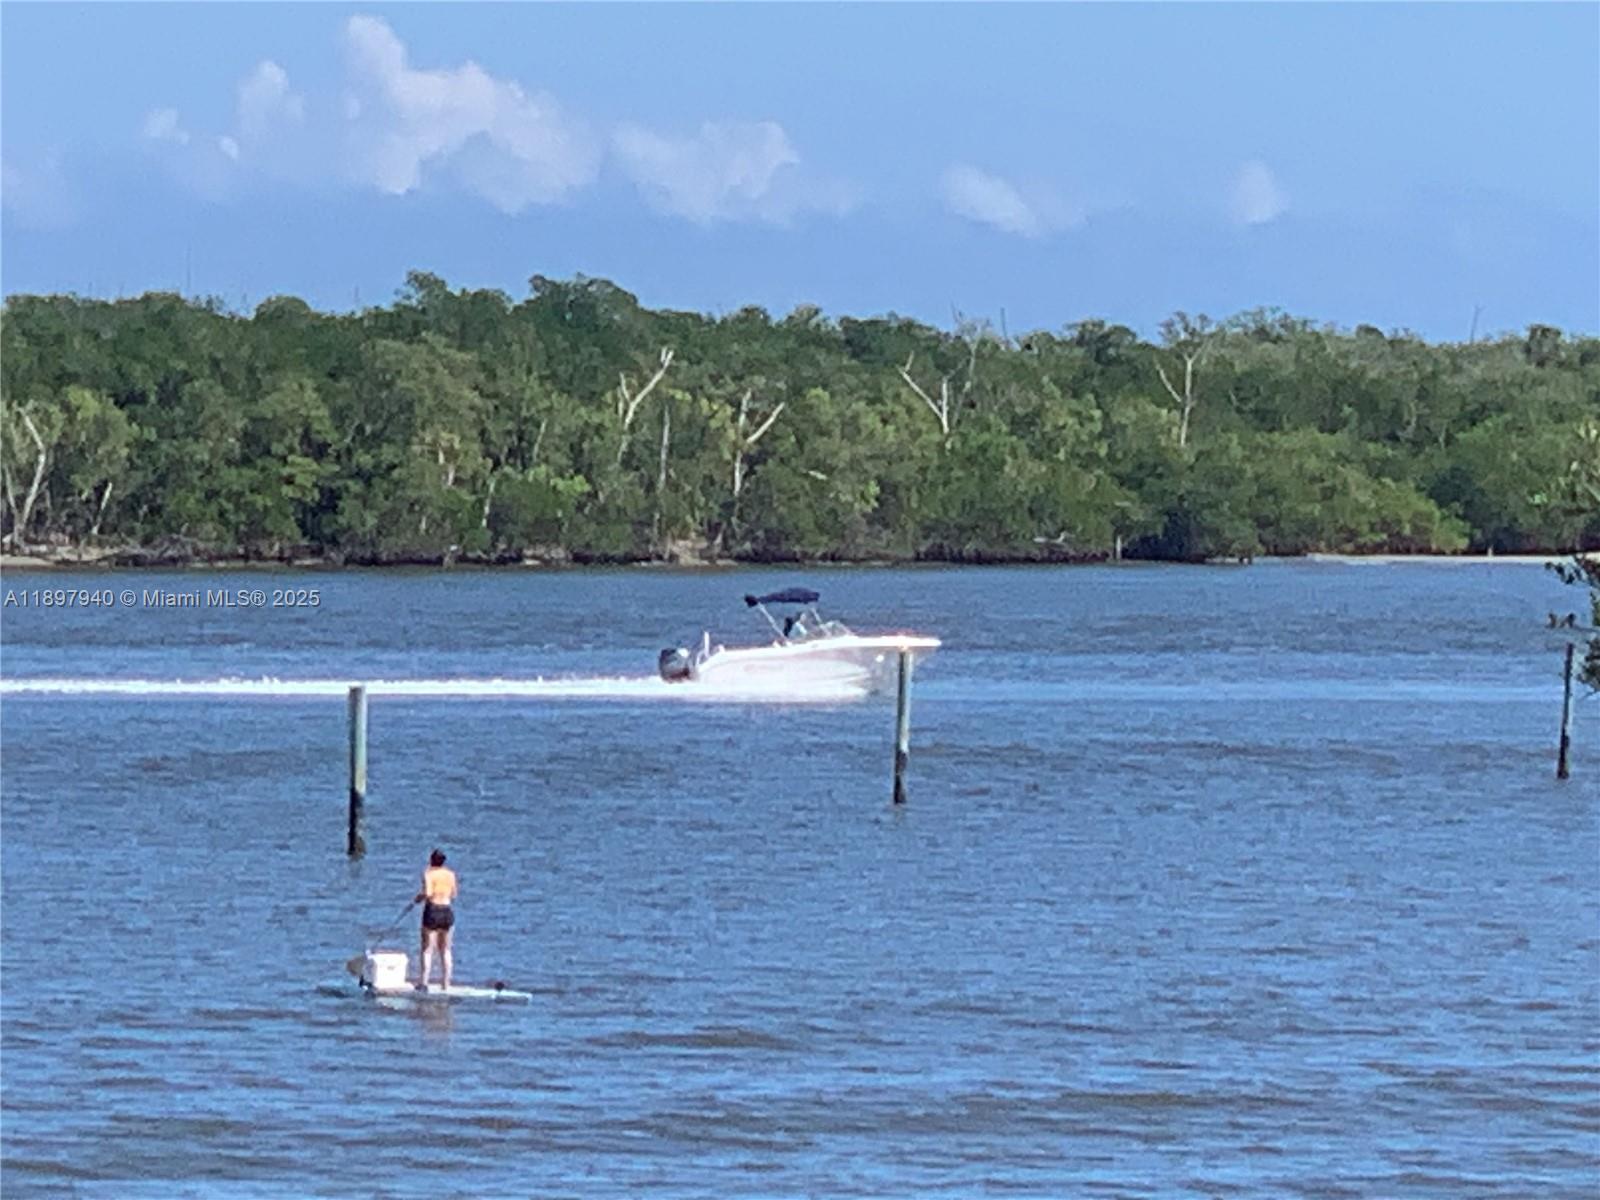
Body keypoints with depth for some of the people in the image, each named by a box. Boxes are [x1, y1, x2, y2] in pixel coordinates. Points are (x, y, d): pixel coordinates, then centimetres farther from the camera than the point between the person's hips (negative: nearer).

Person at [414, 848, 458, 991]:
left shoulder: (429, 874, -8)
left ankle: (424, 982, -5)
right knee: (445, 950, 13)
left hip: (432, 910, -4)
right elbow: (453, 895, 10)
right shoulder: (450, 874, 5)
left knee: (427, 949, 1)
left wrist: (419, 897, -1)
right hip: (447, 911, 4)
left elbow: (428, 893, -20)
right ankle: (446, 983, 13)